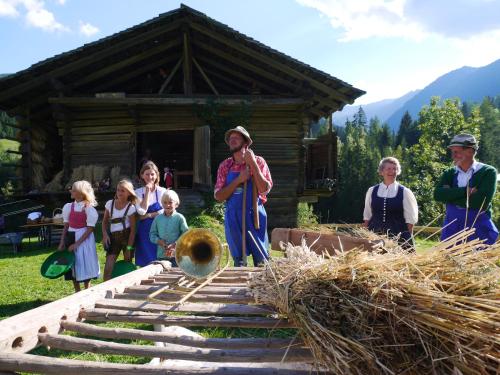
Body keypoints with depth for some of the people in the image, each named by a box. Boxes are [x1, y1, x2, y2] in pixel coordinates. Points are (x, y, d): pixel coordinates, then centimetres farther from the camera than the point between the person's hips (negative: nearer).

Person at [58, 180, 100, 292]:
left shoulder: (89, 209, -11)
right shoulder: (68, 207, 5)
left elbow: (90, 229, -14)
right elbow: (66, 226, 11)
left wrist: (77, 244, -18)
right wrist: (62, 242, 4)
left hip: (84, 239, -5)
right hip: (70, 237, 5)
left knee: (84, 266, 2)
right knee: (72, 266, 10)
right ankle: (77, 292, 25)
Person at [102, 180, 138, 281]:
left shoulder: (131, 208, -6)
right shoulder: (110, 204, 3)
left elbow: (133, 229, -7)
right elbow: (105, 221, 13)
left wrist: (129, 248, -11)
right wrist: (105, 234, -5)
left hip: (127, 237, -3)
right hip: (113, 238, 3)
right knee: (107, 269, -6)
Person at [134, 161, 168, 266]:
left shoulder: (162, 191, 0)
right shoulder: (138, 192, 3)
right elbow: (141, 212, -11)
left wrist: (148, 215, -10)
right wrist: (147, 192, -10)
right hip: (144, 231, 1)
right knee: (145, 264, 3)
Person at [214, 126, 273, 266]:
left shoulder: (258, 161, -2)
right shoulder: (225, 166, 5)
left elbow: (264, 189, -13)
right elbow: (218, 196, -2)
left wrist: (253, 164, -16)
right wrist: (238, 180, -13)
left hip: (254, 216, -2)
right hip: (233, 218, 2)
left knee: (261, 262, 3)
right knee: (238, 261, 11)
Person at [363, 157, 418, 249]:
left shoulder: (405, 192, 2)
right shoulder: (372, 191, 9)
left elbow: (410, 219, 3)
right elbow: (367, 217, 13)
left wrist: (408, 237, -3)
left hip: (399, 238, -2)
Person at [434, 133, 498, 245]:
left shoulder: (488, 172, -5)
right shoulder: (449, 173, 8)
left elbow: (481, 202, -18)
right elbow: (437, 194, -10)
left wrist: (450, 196, -10)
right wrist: (465, 191, -20)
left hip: (480, 232, -4)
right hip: (451, 230, 4)